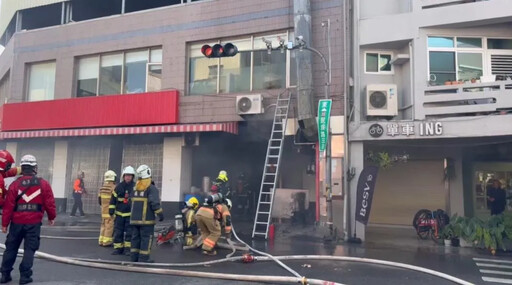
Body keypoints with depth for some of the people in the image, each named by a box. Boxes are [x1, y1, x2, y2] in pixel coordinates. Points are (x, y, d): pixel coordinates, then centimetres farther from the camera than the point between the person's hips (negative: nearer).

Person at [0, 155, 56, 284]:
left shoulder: (15, 184, -3)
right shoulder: (43, 184, -4)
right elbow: (49, 203, -3)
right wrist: (52, 217, 13)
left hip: (17, 222, 2)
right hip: (34, 223, -1)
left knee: (11, 248, 16)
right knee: (29, 249, 6)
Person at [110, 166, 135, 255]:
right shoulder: (119, 186, 2)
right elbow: (113, 198, 5)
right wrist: (111, 209, -2)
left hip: (131, 213, -2)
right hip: (119, 213, 2)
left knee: (129, 231, 0)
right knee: (118, 231, 6)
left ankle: (128, 248, 8)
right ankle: (118, 248, 15)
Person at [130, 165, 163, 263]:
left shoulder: (135, 188, 12)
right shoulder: (151, 188, -12)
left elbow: (133, 201, 18)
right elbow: (155, 203, -19)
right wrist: (160, 214, -12)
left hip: (135, 218, 7)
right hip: (146, 219, -7)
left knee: (135, 237, 12)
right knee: (146, 238, -2)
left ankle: (134, 257, 17)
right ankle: (143, 258, -2)